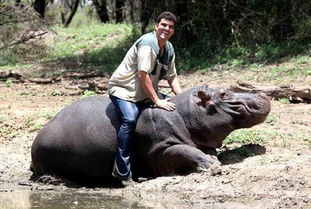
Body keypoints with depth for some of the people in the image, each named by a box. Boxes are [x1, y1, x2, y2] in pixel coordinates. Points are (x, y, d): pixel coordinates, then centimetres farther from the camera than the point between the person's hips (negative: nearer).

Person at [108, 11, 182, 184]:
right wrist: (156, 100, -25)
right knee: (130, 119, -32)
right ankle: (123, 171, -30)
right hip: (123, 89, -9)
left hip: (144, 92, 9)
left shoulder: (169, 48, 8)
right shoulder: (147, 42, -20)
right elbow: (143, 74, -24)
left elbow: (172, 77, 13)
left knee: (173, 109, 3)